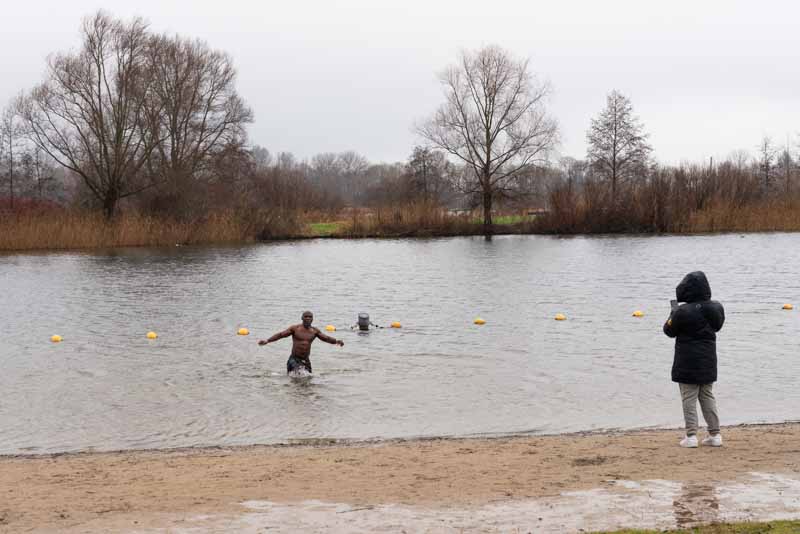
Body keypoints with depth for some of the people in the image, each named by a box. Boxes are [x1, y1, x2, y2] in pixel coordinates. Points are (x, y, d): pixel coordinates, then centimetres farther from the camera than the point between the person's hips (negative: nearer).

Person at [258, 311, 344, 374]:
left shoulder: (315, 331, 7)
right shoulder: (295, 328, -3)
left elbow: (326, 338, 6)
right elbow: (281, 335, -5)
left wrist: (336, 341, -14)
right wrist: (267, 341, -15)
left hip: (306, 360, 4)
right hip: (294, 359, -4)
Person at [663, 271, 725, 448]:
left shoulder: (683, 312, -19)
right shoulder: (716, 308, -2)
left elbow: (669, 331, -7)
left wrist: (673, 313, 9)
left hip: (688, 363, -5)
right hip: (708, 361, 5)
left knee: (689, 398, 3)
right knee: (708, 397, 16)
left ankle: (691, 435, 0)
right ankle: (715, 434, 16)